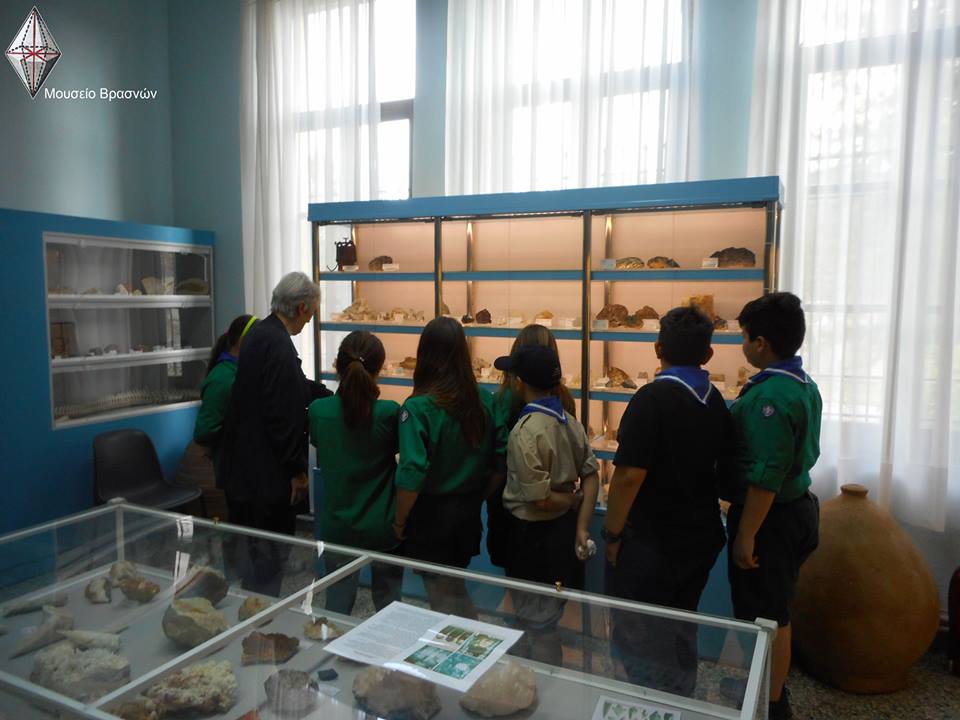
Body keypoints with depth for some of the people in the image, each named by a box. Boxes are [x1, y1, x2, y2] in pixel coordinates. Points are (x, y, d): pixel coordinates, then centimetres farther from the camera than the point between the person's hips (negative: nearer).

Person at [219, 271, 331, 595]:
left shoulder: (260, 334, 10)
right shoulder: (278, 344, -20)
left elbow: (296, 387, 22)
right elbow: (283, 415, -22)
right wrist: (297, 470, -14)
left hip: (243, 468, 10)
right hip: (265, 474, -10)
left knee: (251, 554, 18)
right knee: (267, 557, 2)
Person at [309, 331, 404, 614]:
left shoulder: (318, 410, -13)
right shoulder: (389, 413, -20)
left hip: (337, 526, 2)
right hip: (383, 527, -1)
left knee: (338, 601, 18)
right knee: (388, 601, 18)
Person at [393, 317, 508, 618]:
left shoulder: (418, 408, -20)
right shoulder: (485, 401, -5)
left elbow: (411, 476, -22)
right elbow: (502, 461, -1)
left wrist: (399, 522, -7)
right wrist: (477, 498, 13)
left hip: (430, 514, -5)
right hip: (469, 514, 5)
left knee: (441, 596, 14)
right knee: (457, 590, 25)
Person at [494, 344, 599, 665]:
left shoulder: (525, 431, -23)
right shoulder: (569, 421, -1)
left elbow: (539, 499, -23)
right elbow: (591, 475, 1)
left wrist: (575, 499, -5)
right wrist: (582, 528, 0)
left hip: (535, 536, -8)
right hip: (566, 529, 8)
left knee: (536, 626, 10)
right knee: (548, 621, 25)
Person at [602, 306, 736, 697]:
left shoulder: (653, 397, -20)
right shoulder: (716, 402, 3)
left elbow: (630, 474, -23)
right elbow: (726, 473, 10)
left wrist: (612, 533, -13)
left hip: (651, 541, -8)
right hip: (701, 539, 8)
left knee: (639, 642, 8)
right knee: (681, 633, 24)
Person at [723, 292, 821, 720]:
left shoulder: (769, 395, -24)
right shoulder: (804, 384, 6)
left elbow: (766, 478, -26)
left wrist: (745, 536, -21)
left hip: (771, 517, -10)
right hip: (797, 507, 10)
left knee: (763, 617, 6)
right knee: (775, 612, 22)